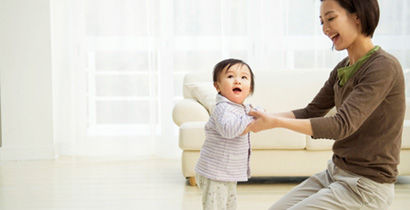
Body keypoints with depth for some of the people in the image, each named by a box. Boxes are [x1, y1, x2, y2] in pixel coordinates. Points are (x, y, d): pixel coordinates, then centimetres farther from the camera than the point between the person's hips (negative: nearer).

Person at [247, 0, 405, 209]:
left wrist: (276, 122, -26)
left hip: (365, 187, -8)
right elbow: (312, 112, 11)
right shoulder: (343, 68, 8)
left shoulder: (384, 67, -19)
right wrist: (264, 117, -4)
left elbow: (343, 125, -26)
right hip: (335, 173, 8)